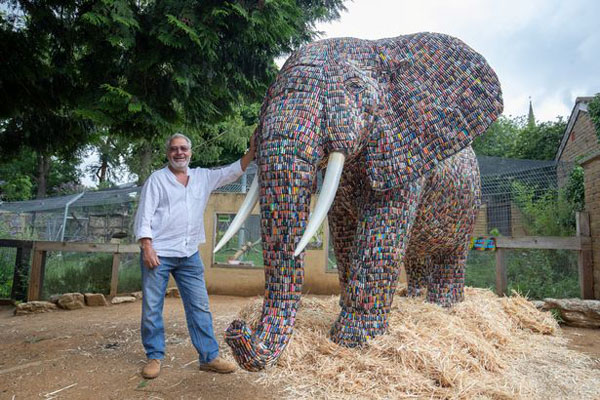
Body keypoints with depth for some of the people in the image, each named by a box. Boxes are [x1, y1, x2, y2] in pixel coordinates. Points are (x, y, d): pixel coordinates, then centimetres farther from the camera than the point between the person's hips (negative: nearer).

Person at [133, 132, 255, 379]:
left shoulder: (203, 177, 13)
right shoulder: (156, 179, 2)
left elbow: (233, 171, 20)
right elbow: (144, 216, -3)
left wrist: (252, 151, 11)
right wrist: (147, 248, -13)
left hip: (189, 255, 4)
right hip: (158, 254, -3)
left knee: (200, 307, 3)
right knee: (152, 308, 2)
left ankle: (209, 357, 10)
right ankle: (154, 357, 17)